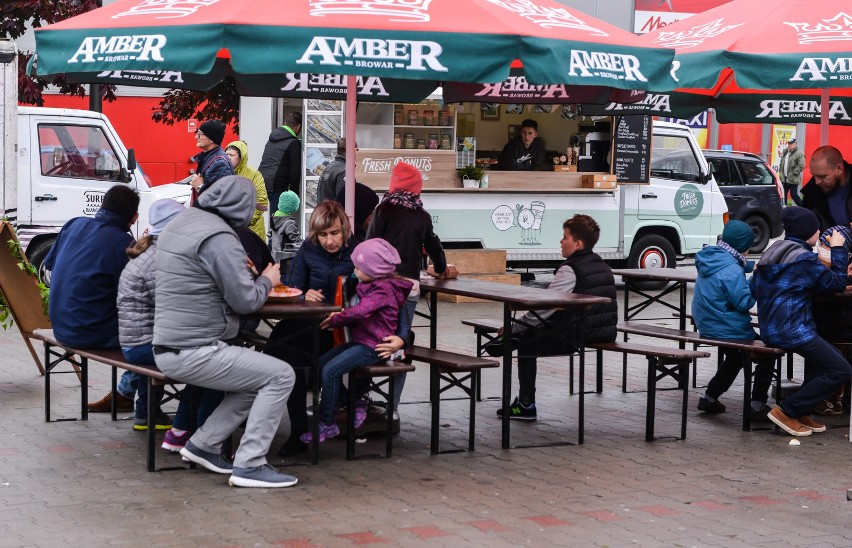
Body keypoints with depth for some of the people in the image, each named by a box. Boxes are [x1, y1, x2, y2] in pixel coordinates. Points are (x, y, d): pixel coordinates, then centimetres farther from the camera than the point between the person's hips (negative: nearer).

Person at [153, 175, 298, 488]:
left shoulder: (179, 224, 12)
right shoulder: (220, 238, -18)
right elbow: (246, 301, -16)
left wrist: (237, 269, 24)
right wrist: (267, 280, 3)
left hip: (167, 349, 10)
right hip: (192, 354, -10)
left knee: (258, 379, 19)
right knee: (281, 376, -7)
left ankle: (203, 444, 15)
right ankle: (249, 465, -8)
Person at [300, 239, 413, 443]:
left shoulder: (384, 289, -18)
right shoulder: (371, 285, 14)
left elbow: (360, 311, -31)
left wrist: (333, 320, -18)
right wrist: (338, 319, 1)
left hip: (373, 346, -11)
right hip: (360, 340, 11)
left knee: (331, 370, -19)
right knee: (321, 363, 3)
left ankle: (327, 424, -10)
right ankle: (356, 405, 10)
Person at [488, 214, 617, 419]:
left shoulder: (570, 270, -14)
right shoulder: (602, 266, 13)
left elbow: (544, 305, -15)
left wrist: (515, 327, -6)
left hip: (576, 336, -9)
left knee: (526, 345, 7)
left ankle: (526, 405, 8)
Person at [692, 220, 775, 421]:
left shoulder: (709, 259, 1)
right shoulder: (731, 271, -27)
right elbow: (744, 302, -25)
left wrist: (751, 266, 7)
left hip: (706, 327, 9)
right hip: (728, 330, -9)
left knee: (735, 358, 34)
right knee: (767, 354, 11)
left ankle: (710, 397, 36)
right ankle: (757, 405, 8)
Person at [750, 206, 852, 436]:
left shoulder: (773, 252, 15)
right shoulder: (805, 258, -11)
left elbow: (753, 289, 18)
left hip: (770, 328, 10)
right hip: (792, 329, -10)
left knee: (830, 356, 23)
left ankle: (802, 412, 18)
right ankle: (787, 411, -7)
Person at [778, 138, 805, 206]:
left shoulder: (799, 154, -10)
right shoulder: (785, 153, 14)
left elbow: (801, 166, -18)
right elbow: (781, 163, 23)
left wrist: (793, 173, -17)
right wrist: (781, 173, 11)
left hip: (793, 179, -7)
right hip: (784, 178, 8)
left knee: (793, 195, -7)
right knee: (783, 194, 9)